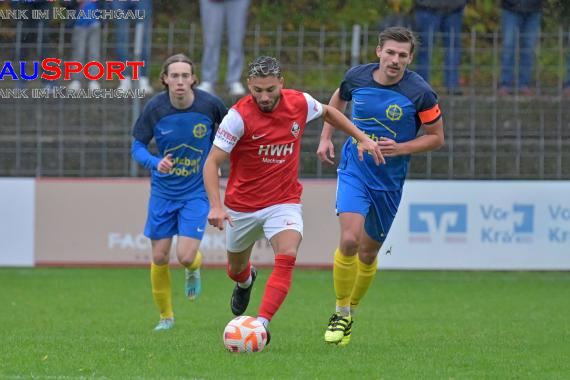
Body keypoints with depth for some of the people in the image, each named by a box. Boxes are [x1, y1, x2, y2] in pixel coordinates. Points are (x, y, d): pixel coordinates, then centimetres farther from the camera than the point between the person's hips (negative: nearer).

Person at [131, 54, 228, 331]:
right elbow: (137, 146, -6)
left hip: (197, 191, -1)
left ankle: (193, 270, 26)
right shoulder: (155, 108, -13)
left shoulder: (209, 104, -14)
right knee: (159, 257, 3)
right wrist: (155, 163, -25)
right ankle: (165, 316, 23)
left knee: (186, 256, -13)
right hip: (163, 191, 1)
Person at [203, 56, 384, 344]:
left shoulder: (300, 103, -9)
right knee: (236, 269, 19)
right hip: (242, 206, -1)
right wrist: (216, 206, -36)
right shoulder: (239, 115, -21)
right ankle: (245, 281, 58)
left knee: (287, 258, -26)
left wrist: (362, 138, 11)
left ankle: (262, 323, -30)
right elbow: (212, 163, -22)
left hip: (284, 202, 1)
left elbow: (327, 112, 16)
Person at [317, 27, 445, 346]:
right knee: (349, 241, -20)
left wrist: (400, 148, -19)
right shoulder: (357, 77, -6)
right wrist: (326, 137, 10)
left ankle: (351, 311, 35)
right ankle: (341, 312, -3)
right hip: (354, 172, 0)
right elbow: (338, 99, 18)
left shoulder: (420, 93, -14)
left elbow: (437, 137, -4)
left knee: (368, 253, 11)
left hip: (390, 181, 0)